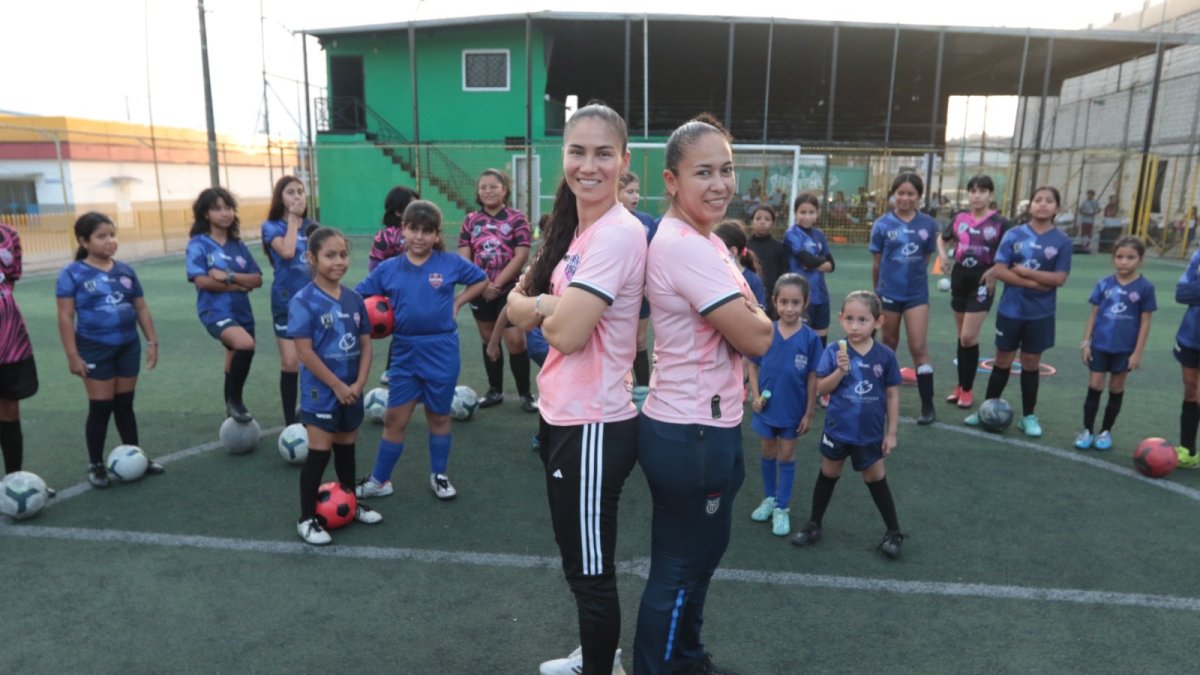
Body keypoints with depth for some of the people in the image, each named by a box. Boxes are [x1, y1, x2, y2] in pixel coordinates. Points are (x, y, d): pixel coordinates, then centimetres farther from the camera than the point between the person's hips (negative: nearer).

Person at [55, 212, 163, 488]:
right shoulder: (73, 274, -8)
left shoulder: (126, 271, 5)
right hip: (95, 349, -4)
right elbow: (65, 317, -9)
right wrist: (72, 355, -13)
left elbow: (141, 309, 10)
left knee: (125, 404, 14)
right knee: (100, 408, 2)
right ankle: (95, 465, 17)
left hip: (128, 346, 4)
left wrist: (152, 342, 7)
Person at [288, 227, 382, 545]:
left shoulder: (354, 299, 3)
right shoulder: (303, 301, -15)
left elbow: (365, 344, 5)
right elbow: (304, 352, -17)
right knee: (319, 453, 0)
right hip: (321, 391, -6)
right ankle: (307, 518, 12)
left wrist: (359, 383, -7)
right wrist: (337, 386, -15)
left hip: (351, 390, 6)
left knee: (346, 448, 19)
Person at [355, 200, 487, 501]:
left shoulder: (451, 263, -5)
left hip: (441, 351, -1)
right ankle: (379, 480, 23)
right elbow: (358, 298, 4)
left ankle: (438, 476, 30)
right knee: (394, 419, 8)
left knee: (439, 416, 13)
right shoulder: (388, 269, -1)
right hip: (404, 352, 2)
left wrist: (457, 303, -1)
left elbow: (481, 280, 9)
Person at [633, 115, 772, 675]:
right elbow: (756, 338, -22)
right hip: (691, 435, -11)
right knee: (679, 569, 7)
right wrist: (758, 317, -2)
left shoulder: (700, 240, 8)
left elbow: (737, 320, 15)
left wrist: (742, 312, -5)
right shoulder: (687, 248, -24)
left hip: (705, 427, 11)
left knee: (702, 551, 26)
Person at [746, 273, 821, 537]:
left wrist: (809, 412, -6)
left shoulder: (810, 338, -15)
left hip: (793, 409, -2)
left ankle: (783, 508, 24)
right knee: (769, 452, 18)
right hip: (767, 406, 2)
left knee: (786, 456, 11)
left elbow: (812, 377, -9)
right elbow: (753, 364, -1)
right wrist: (755, 395, -10)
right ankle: (769, 498, 37)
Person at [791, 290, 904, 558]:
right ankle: (814, 525, 31)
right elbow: (822, 388, -12)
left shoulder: (885, 355, -9)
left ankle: (893, 532, 29)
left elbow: (892, 395, -2)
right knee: (828, 475, 16)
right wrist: (841, 370, -29)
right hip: (837, 429, 0)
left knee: (876, 479, 13)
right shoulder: (834, 352, -12)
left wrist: (891, 433, -1)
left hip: (870, 433, 0)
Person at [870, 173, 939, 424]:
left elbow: (926, 257, 7)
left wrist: (913, 276, 10)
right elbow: (877, 263, 2)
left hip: (917, 293, 0)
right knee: (889, 344, 14)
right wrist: (878, 290, 8)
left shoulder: (928, 224, -4)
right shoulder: (882, 224, -6)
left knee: (918, 347, -4)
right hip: (889, 293, 0)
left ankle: (928, 405, 2)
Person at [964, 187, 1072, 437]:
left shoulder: (1062, 241, -3)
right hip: (1010, 310, 0)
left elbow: (1059, 278, -10)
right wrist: (1035, 284, -16)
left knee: (1031, 363, 9)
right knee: (1003, 360, 10)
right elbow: (999, 270, -10)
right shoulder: (1014, 235, -3)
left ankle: (1028, 416, 20)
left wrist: (1023, 271, -15)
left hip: (1040, 314, 0)